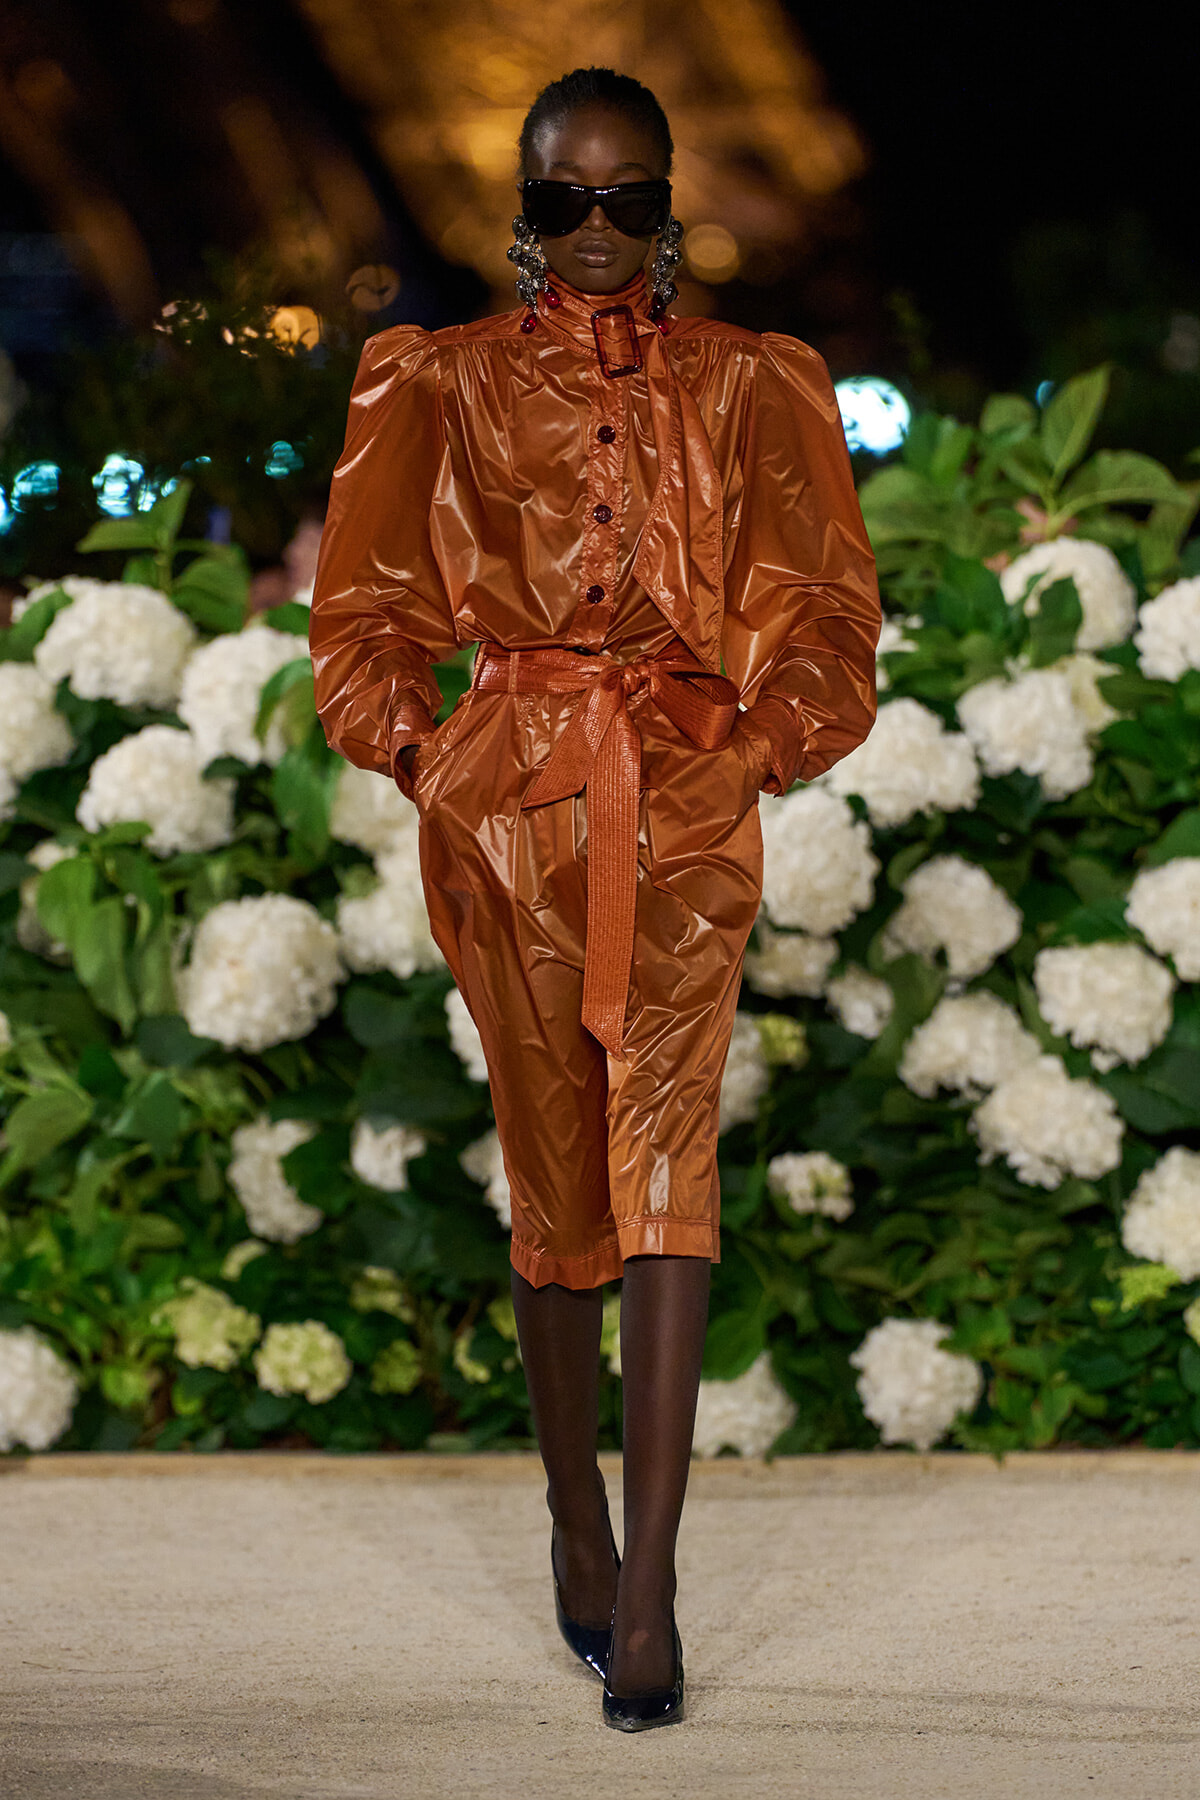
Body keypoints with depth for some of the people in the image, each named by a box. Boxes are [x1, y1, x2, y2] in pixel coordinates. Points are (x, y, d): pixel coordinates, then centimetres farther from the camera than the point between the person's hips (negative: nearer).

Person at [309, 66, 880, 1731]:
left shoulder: (751, 388, 9)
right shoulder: (446, 386, 8)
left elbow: (818, 611, 11)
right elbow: (371, 611, 13)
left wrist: (756, 747, 0)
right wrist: (423, 755, 3)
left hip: (686, 800, -1)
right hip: (510, 803, 1)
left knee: (665, 1148, -16)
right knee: (555, 1175, 4)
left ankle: (648, 1579, -19)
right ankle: (578, 1528, 21)